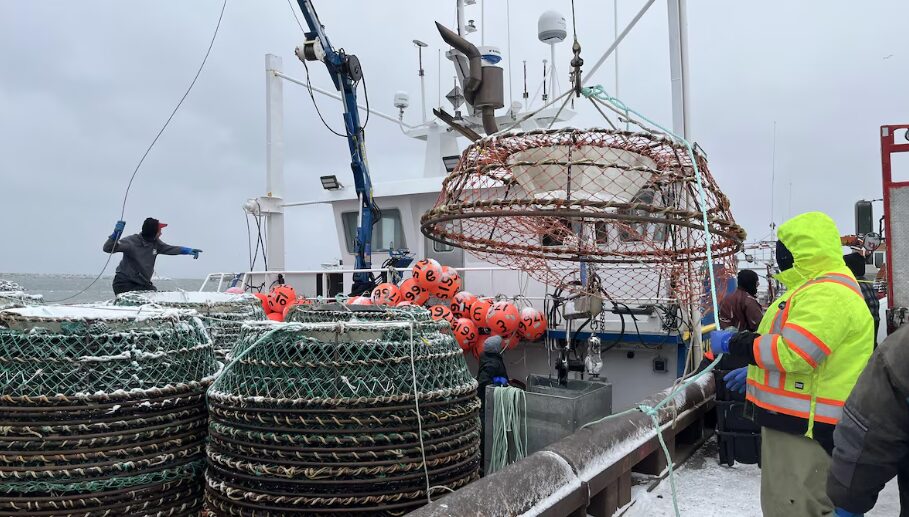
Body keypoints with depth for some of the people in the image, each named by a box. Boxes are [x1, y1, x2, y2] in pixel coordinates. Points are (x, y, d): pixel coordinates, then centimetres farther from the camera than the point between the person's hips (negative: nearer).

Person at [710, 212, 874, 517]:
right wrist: (754, 372, 22)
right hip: (795, 421, 11)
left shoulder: (828, 293, -20)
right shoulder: (819, 288, 18)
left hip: (805, 427, -11)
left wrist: (732, 343, -17)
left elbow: (792, 351, -28)